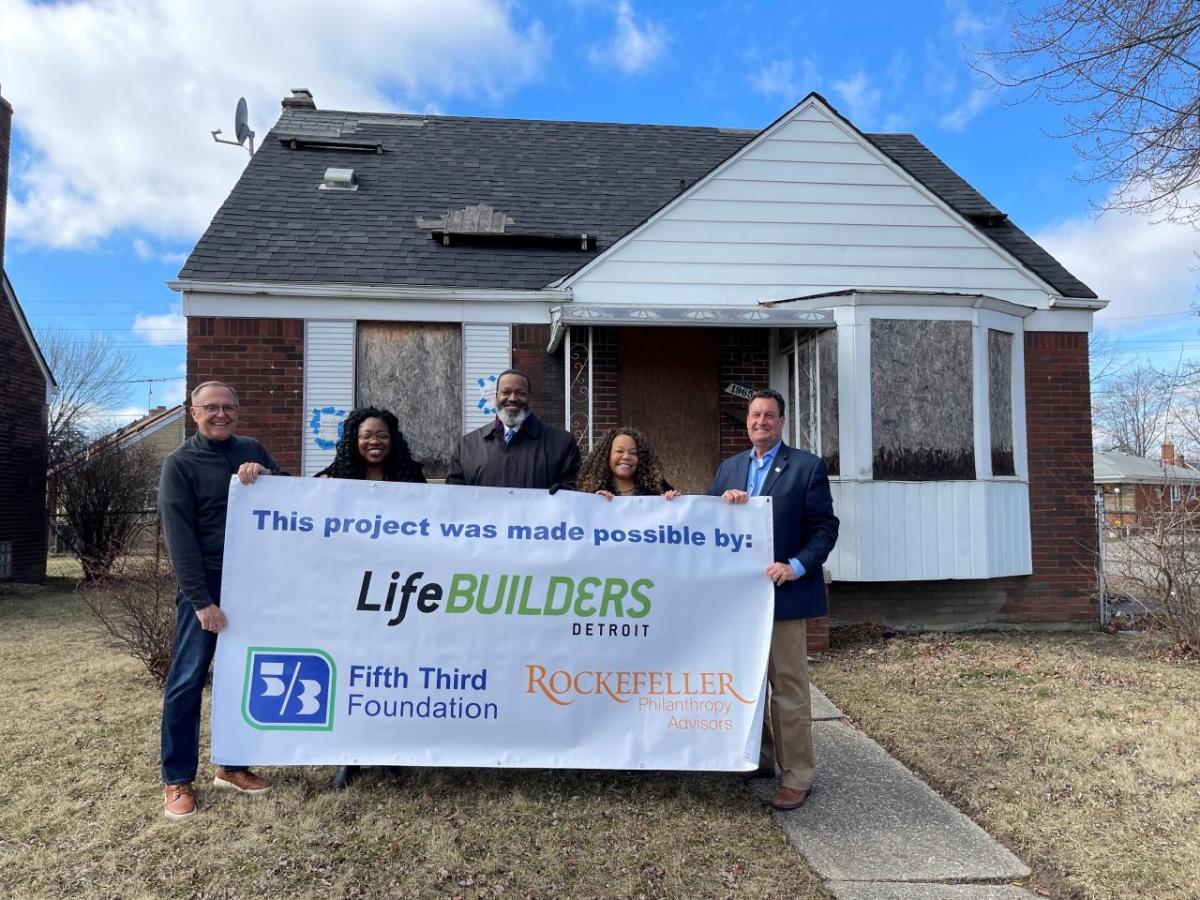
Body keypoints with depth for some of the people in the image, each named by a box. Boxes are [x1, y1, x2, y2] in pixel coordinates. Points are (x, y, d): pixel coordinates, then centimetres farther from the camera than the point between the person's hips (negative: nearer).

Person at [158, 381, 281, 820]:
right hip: (206, 583, -4)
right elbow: (179, 536, -11)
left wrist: (264, 475, -15)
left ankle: (233, 766, 25)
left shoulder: (251, 450, 8)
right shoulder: (180, 463, -5)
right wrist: (201, 599, -16)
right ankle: (178, 780, 14)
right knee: (187, 681, 1)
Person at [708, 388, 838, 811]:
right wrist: (722, 502, -11)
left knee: (789, 689, 1)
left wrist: (795, 567, -19)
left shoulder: (807, 467, -4)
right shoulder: (729, 467, 12)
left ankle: (796, 777, 14)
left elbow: (825, 528, -7)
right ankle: (758, 760, 31)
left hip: (784, 594, -5)